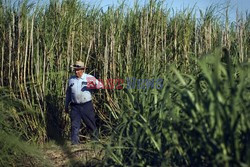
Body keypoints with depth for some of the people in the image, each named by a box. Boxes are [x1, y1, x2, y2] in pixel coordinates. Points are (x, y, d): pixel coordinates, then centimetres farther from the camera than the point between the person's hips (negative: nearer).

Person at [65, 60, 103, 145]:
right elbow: (68, 93, 20)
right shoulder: (71, 79, 10)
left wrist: (94, 83, -27)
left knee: (90, 122, 9)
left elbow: (100, 86, -5)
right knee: (75, 124, -3)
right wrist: (66, 105, 20)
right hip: (75, 106, 2)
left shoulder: (89, 78, -1)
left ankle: (95, 136, 31)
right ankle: (74, 141, 0)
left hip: (86, 105, -2)